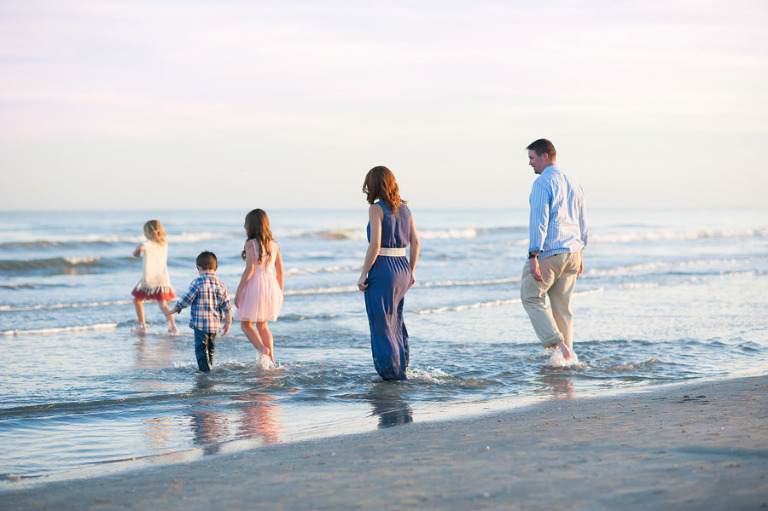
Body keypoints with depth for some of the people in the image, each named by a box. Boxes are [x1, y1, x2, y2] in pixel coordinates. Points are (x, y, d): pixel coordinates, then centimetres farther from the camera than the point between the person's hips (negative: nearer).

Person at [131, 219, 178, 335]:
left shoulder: (149, 244, -8)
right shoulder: (164, 243, 10)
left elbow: (141, 247, -22)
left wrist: (137, 252, 0)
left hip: (149, 279, -5)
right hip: (163, 279, 5)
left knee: (137, 300, 15)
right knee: (163, 305, 9)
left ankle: (142, 326, 11)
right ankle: (173, 326, -8)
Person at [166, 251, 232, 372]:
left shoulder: (198, 283, -12)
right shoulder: (221, 285, 4)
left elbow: (186, 299, -8)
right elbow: (226, 306, 6)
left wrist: (174, 310, 5)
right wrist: (228, 322, 15)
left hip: (200, 324, -6)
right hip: (215, 324, 6)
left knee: (201, 348, -2)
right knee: (211, 348, 21)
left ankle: (205, 370, -8)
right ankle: (209, 366, 33)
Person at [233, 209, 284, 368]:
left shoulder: (251, 244, -10)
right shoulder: (274, 244, 7)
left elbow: (249, 269, -16)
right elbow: (280, 270, 10)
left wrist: (238, 291, -11)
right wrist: (280, 292, 19)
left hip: (255, 285, -6)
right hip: (271, 285, 6)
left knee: (246, 324, 8)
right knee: (262, 325, 20)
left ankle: (262, 349, -14)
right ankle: (271, 358, 12)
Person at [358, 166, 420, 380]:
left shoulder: (376, 209, -12)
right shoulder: (404, 208, 8)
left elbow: (375, 245, -18)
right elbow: (415, 242, 9)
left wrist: (363, 274, -12)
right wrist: (411, 272, 18)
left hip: (382, 272, -7)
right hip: (402, 270, 7)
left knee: (381, 327, 4)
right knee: (396, 324, 21)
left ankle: (392, 375, 8)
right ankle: (402, 371, 26)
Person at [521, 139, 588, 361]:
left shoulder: (542, 183, -12)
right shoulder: (572, 183, 14)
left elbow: (539, 221, -20)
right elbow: (583, 222, 20)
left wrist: (533, 256, -22)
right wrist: (579, 254, 26)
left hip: (548, 254, -8)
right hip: (572, 252, 8)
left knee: (531, 298, 5)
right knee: (562, 307, 12)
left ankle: (559, 345, -7)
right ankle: (567, 356, 11)